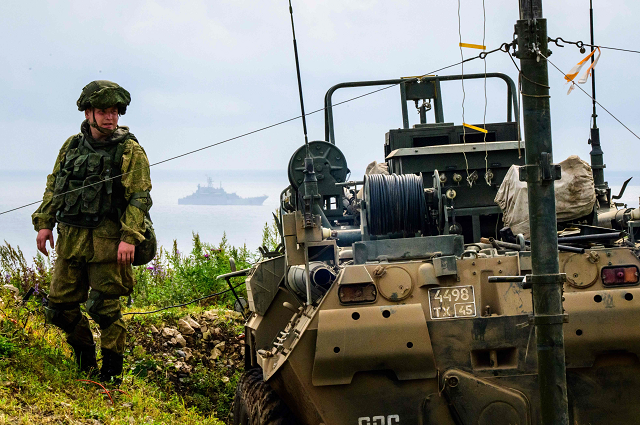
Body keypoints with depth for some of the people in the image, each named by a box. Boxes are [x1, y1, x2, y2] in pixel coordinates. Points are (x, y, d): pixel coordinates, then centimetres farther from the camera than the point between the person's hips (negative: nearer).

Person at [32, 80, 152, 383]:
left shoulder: (129, 150, -3)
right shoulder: (72, 146, 13)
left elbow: (139, 197, -9)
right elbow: (53, 187, 19)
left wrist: (129, 236, -19)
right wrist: (44, 222, 9)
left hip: (106, 241, -5)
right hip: (70, 237, 5)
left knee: (104, 307, -5)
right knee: (60, 305, 7)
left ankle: (111, 372, 7)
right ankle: (84, 358, 28)